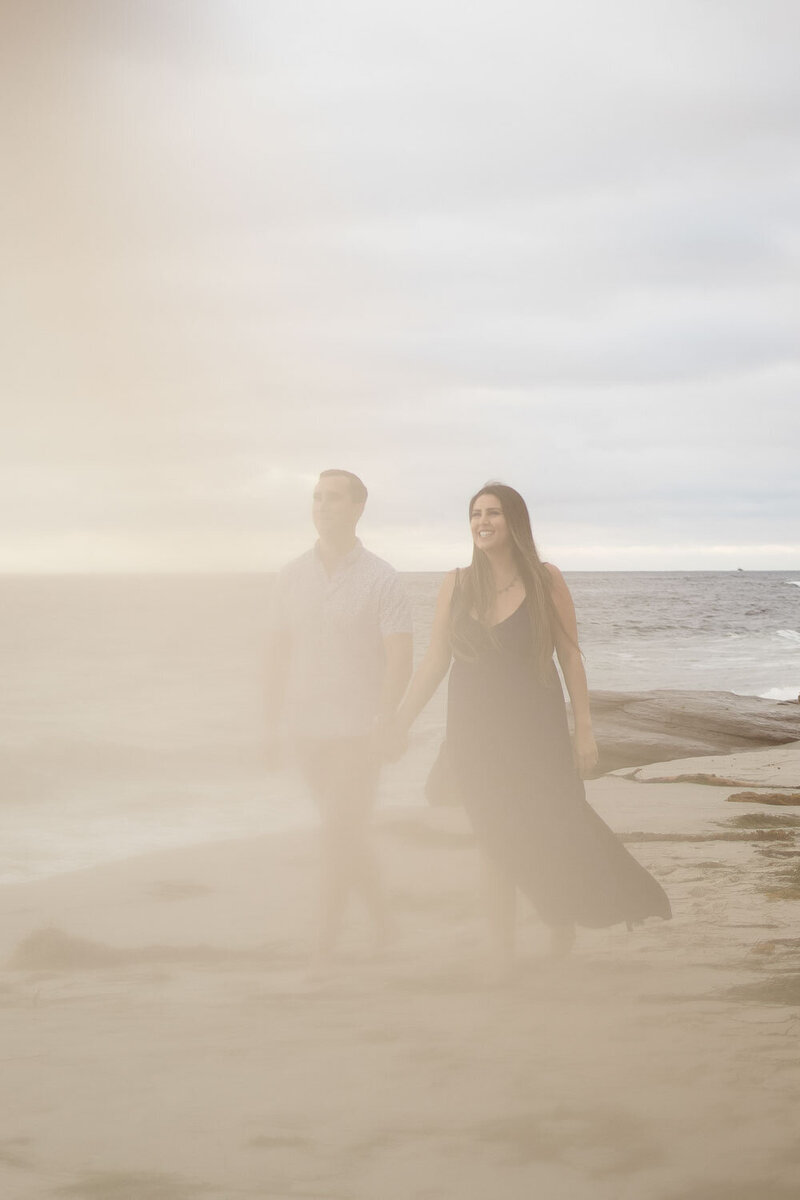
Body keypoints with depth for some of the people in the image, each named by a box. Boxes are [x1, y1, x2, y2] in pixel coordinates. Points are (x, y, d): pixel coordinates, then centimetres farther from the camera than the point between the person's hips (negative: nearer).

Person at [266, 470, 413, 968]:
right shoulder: (293, 576, 8)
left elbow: (400, 660, -8)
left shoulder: (381, 579, -5)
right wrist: (273, 724, 7)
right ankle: (382, 919, 29)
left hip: (357, 732, -4)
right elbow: (279, 654, 12)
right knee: (349, 831, 13)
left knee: (340, 835, -8)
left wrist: (380, 725, -17)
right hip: (306, 730, 5)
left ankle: (326, 947, -4)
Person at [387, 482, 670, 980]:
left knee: (554, 832, -2)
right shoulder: (457, 585, 3)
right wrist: (401, 723, 2)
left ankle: (563, 916, 28)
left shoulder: (546, 580, -4)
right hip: (475, 732, 2)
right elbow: (435, 662, 6)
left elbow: (570, 656, -3)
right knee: (496, 843, 5)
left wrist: (584, 728, -7)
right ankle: (503, 952, 14)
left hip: (535, 727, -2)